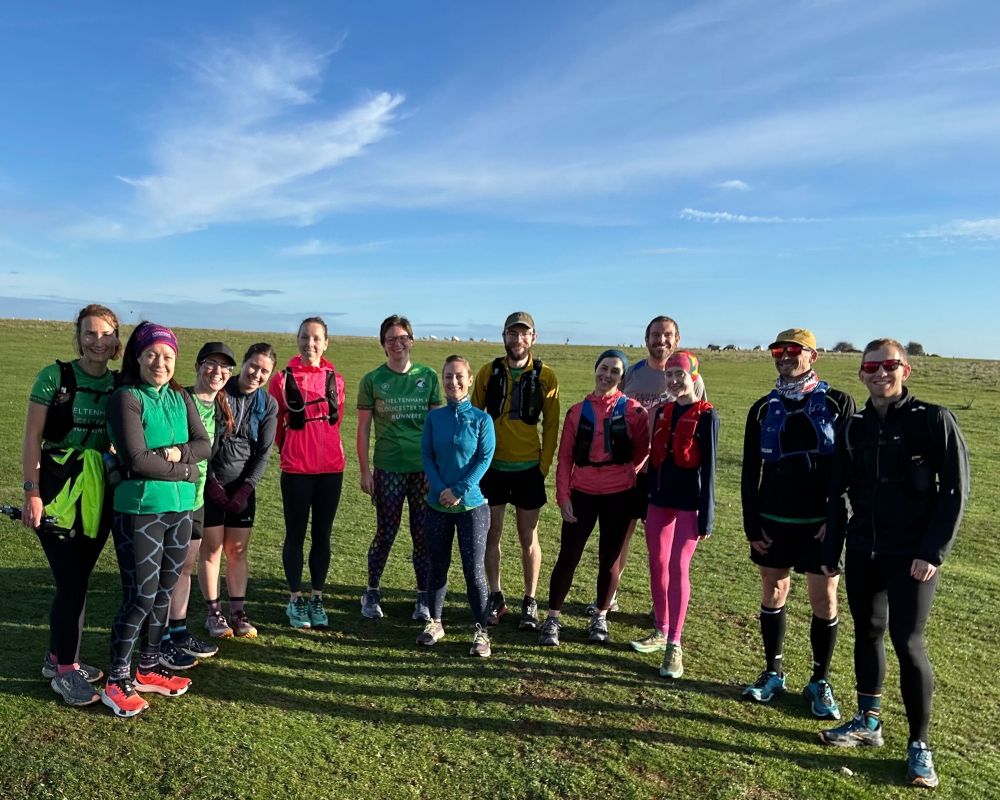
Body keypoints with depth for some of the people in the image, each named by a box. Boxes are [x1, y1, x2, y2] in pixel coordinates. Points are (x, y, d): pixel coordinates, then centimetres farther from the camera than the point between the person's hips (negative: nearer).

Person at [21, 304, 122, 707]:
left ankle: (57, 656, 32)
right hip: (58, 492, -4)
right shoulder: (55, 376, -8)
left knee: (78, 580, 14)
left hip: (99, 494, 4)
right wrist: (32, 492, -10)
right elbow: (32, 438, -7)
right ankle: (64, 671, 15)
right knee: (71, 583, -2)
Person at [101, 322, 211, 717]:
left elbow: (204, 445, 2)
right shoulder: (127, 398, -9)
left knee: (163, 593, 14)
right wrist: (183, 467, -8)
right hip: (139, 510, -6)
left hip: (180, 509, 6)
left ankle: (148, 669, 30)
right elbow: (136, 459, -17)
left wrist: (175, 452, -16)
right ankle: (116, 682, 16)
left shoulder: (181, 399, 10)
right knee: (141, 597, -1)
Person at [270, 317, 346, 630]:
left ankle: (317, 598, 23)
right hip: (296, 469, -2)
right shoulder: (284, 378, -3)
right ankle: (295, 600, 20)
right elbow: (274, 423, 6)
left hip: (331, 467, 2)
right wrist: (289, 448, 11)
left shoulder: (335, 379, 4)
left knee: (322, 535, 10)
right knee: (296, 535, 6)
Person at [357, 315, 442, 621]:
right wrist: (364, 470, -1)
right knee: (386, 533, 5)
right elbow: (363, 428, 3)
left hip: (424, 467, 1)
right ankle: (372, 593, 25)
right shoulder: (372, 380, 1)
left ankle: (423, 598, 19)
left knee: (423, 535, 6)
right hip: (388, 468, -1)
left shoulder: (428, 377, 4)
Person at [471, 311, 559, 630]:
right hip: (492, 467, 1)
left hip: (528, 469, -1)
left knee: (528, 538, 8)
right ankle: (496, 597, 25)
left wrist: (544, 465, -3)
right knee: (492, 533, 9)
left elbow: (551, 425, 1)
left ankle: (530, 603, 21)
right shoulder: (488, 372, 0)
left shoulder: (545, 376, -3)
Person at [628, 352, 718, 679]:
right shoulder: (663, 411, 9)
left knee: (678, 569, -5)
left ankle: (674, 645, 4)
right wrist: (646, 501, 12)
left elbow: (708, 467, -9)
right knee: (657, 566, 10)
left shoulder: (706, 415, -8)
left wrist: (706, 516, -10)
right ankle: (661, 631, 26)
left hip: (689, 502, -6)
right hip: (660, 498, 6)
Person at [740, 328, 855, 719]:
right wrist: (752, 525, 1)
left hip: (820, 523, -2)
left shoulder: (839, 404, -3)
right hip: (772, 521, 3)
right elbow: (750, 472, 5)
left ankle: (820, 682, 21)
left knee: (825, 599, 4)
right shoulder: (763, 409, 4)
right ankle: (773, 673, 26)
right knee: (773, 593, 11)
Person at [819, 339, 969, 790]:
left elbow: (955, 491, -9)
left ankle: (919, 744, 13)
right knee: (867, 634, 14)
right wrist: (830, 552, 8)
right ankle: (868, 722, 30)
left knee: (908, 643, -4)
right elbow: (838, 493, 9)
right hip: (862, 552, 5)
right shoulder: (854, 427, 5)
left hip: (911, 555, -4)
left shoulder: (933, 420, -7)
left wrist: (933, 552, -14)